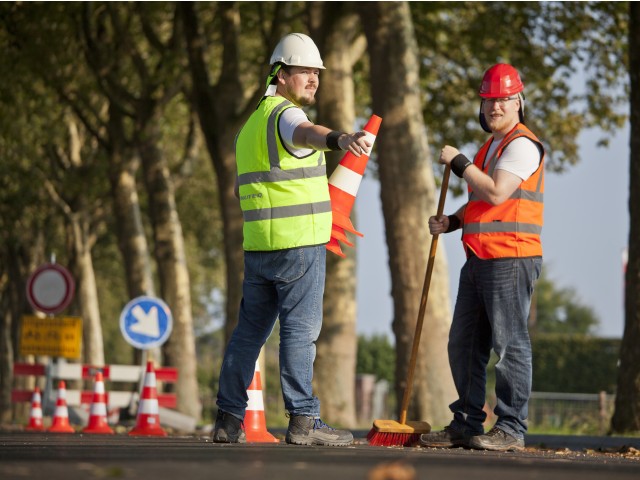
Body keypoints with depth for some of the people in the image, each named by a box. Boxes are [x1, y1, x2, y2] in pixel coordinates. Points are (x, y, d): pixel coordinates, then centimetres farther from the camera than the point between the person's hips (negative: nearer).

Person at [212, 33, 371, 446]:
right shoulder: (285, 115, -10)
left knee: (250, 331, 11)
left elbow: (242, 189, 28)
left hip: (258, 247, 9)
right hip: (299, 243, -9)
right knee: (300, 330, -7)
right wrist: (338, 139, -57)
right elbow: (306, 133, -36)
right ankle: (303, 420, -7)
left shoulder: (251, 125, 20)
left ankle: (229, 419, 13)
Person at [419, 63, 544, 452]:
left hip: (510, 258, -10)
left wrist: (459, 162, -10)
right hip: (479, 259, 10)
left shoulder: (522, 144, -9)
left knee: (509, 344, -7)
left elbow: (496, 193, -21)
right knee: (463, 344, 11)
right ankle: (467, 424, 18)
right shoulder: (492, 146, 22)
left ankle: (511, 430, -5)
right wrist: (452, 222, 12)